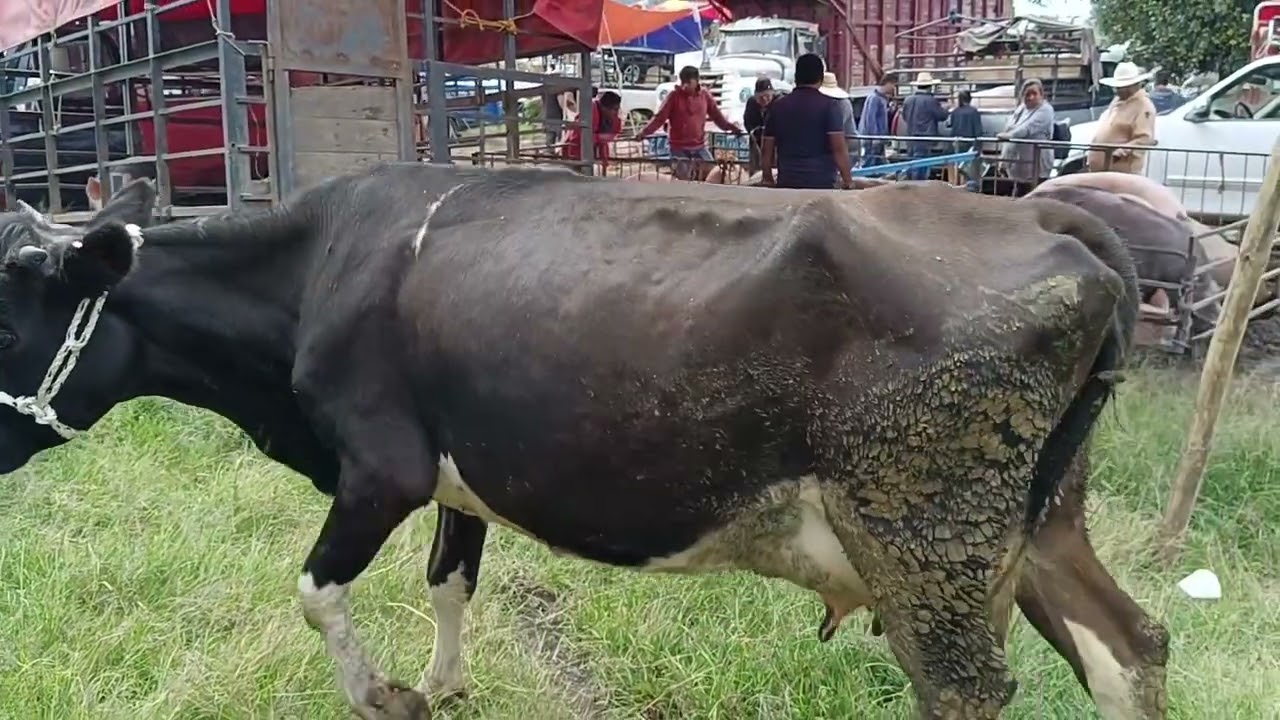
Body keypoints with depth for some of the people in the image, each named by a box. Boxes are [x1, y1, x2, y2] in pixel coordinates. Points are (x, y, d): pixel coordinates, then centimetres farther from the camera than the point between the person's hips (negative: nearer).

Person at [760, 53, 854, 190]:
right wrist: (848, 181, -3)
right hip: (821, 183, -3)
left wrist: (768, 180, 21)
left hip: (786, 184, 3)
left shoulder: (778, 106, 9)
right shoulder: (829, 105, -2)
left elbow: (767, 151, 11)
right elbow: (839, 149, -9)